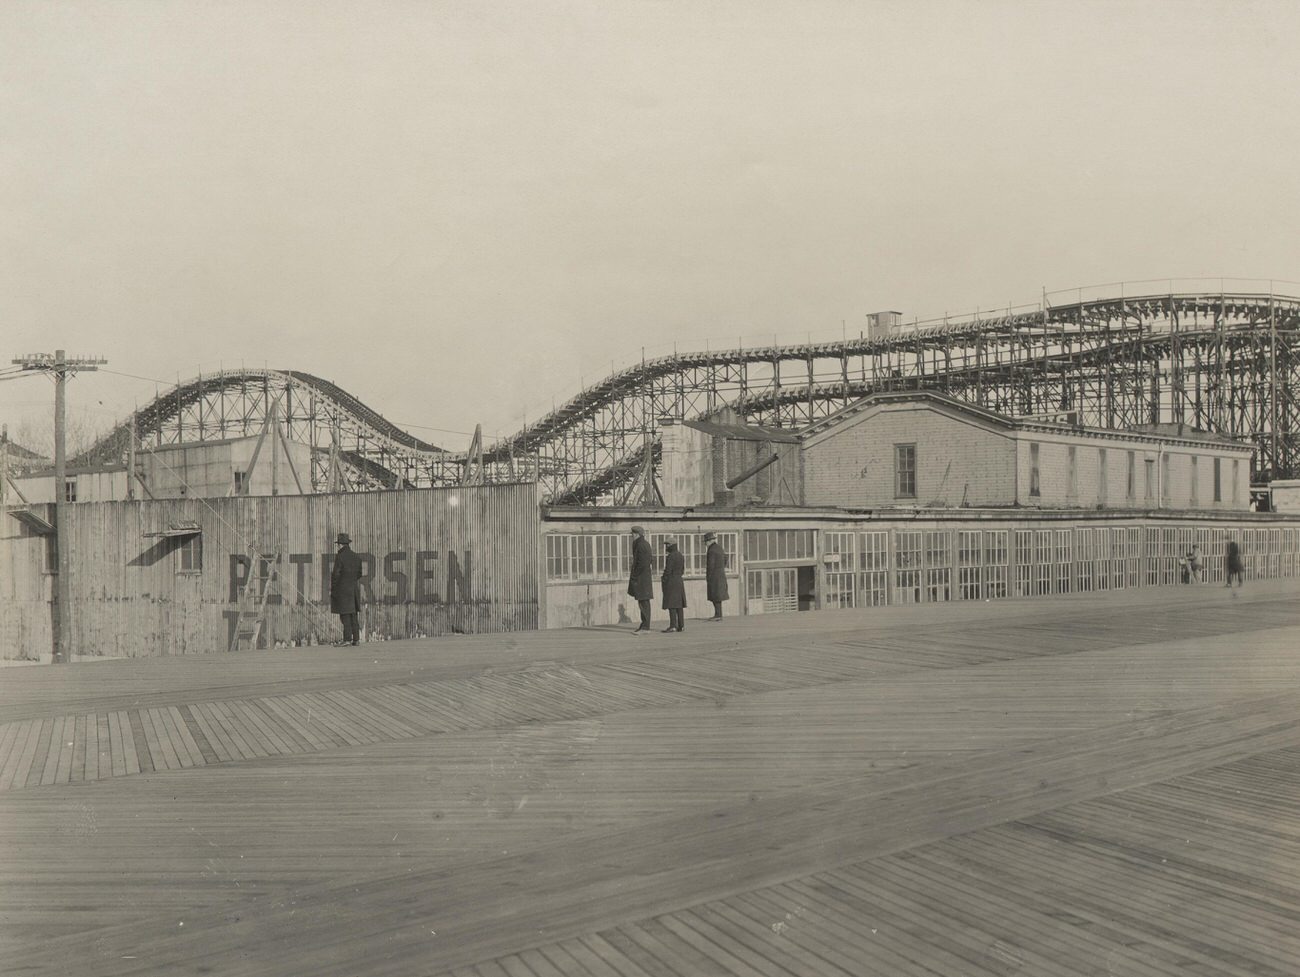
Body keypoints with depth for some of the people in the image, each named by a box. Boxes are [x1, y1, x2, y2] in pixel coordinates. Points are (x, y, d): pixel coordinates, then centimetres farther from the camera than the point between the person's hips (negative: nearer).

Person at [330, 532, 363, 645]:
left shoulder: (339, 557, -13)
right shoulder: (356, 557, 6)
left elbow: (336, 575, -13)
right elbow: (359, 574, 10)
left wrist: (331, 590, -5)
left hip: (342, 589, -6)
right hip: (354, 589, 6)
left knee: (345, 615, -3)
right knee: (353, 615, 9)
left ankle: (347, 638, -5)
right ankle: (356, 639, 7)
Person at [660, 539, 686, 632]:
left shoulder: (670, 557, -15)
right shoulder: (680, 556, 10)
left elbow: (667, 571, -17)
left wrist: (663, 579, -5)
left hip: (670, 582, -8)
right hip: (680, 581, 8)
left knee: (671, 604, -7)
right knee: (679, 604, 10)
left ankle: (673, 625, -12)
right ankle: (681, 625, 10)